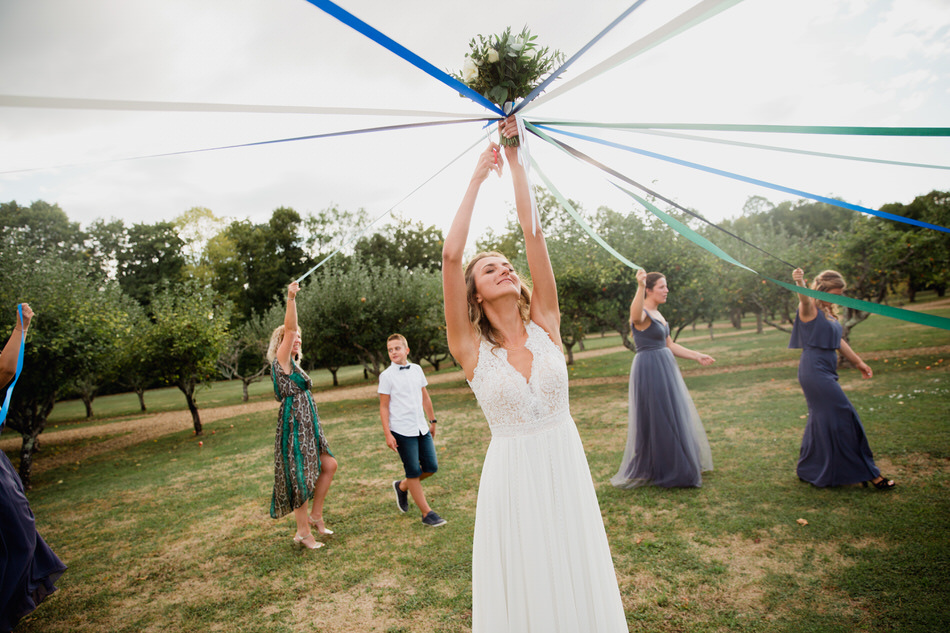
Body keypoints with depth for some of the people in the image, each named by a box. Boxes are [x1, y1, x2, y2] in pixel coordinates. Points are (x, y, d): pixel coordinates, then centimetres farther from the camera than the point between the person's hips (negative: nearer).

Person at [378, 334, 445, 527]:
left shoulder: (417, 369, 7)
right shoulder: (387, 376, -6)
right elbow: (384, 407, -4)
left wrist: (432, 421, 18)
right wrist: (387, 434, -9)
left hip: (421, 428, 5)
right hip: (402, 431, -5)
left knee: (431, 467, 5)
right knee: (414, 472, 0)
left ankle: (402, 486, 30)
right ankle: (427, 514, 11)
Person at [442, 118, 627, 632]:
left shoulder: (545, 325, -1)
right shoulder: (471, 348, -7)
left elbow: (531, 230, -5)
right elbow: (451, 254, -16)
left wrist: (514, 156, -3)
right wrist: (479, 175, -8)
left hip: (566, 468, 2)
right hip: (512, 474, -2)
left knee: (578, 586, 14)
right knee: (523, 590, 12)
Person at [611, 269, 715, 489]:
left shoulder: (657, 314, 14)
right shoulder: (642, 314, -15)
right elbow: (635, 316, -42)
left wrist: (696, 356, 18)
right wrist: (640, 286, -57)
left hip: (664, 369, 10)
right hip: (649, 370, -10)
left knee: (674, 418, 18)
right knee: (656, 420, -1)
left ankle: (676, 468, 34)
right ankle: (663, 472, 12)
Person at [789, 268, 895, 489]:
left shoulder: (828, 311, 15)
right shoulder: (810, 309, -11)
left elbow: (838, 341, 23)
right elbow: (804, 298, -35)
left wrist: (858, 362, 27)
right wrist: (800, 282, -56)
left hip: (825, 372, 10)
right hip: (814, 370, -10)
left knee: (821, 419, 15)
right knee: (842, 417, -5)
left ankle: (809, 471, 27)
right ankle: (867, 473, 5)